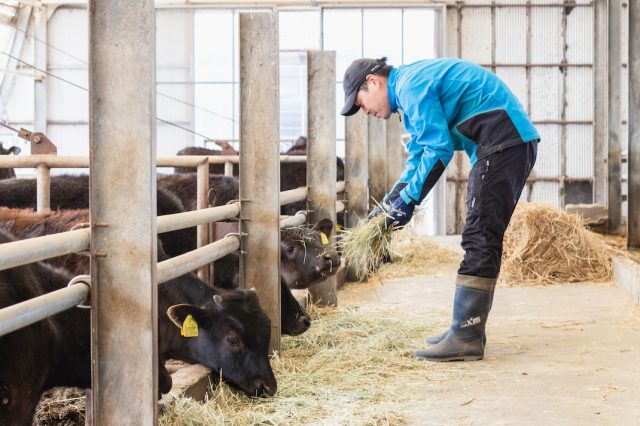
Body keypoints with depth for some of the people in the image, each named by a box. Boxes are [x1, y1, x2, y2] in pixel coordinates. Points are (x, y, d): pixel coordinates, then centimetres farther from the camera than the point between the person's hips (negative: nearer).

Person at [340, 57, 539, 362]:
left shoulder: (412, 86, -12)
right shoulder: (410, 87, 21)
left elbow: (439, 150, -18)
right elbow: (419, 155, 26)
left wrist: (408, 200, -12)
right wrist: (390, 202, 16)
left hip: (503, 140, -11)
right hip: (515, 142, 11)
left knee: (479, 239, -13)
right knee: (482, 238, 13)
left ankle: (465, 339, -14)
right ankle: (469, 329, 18)